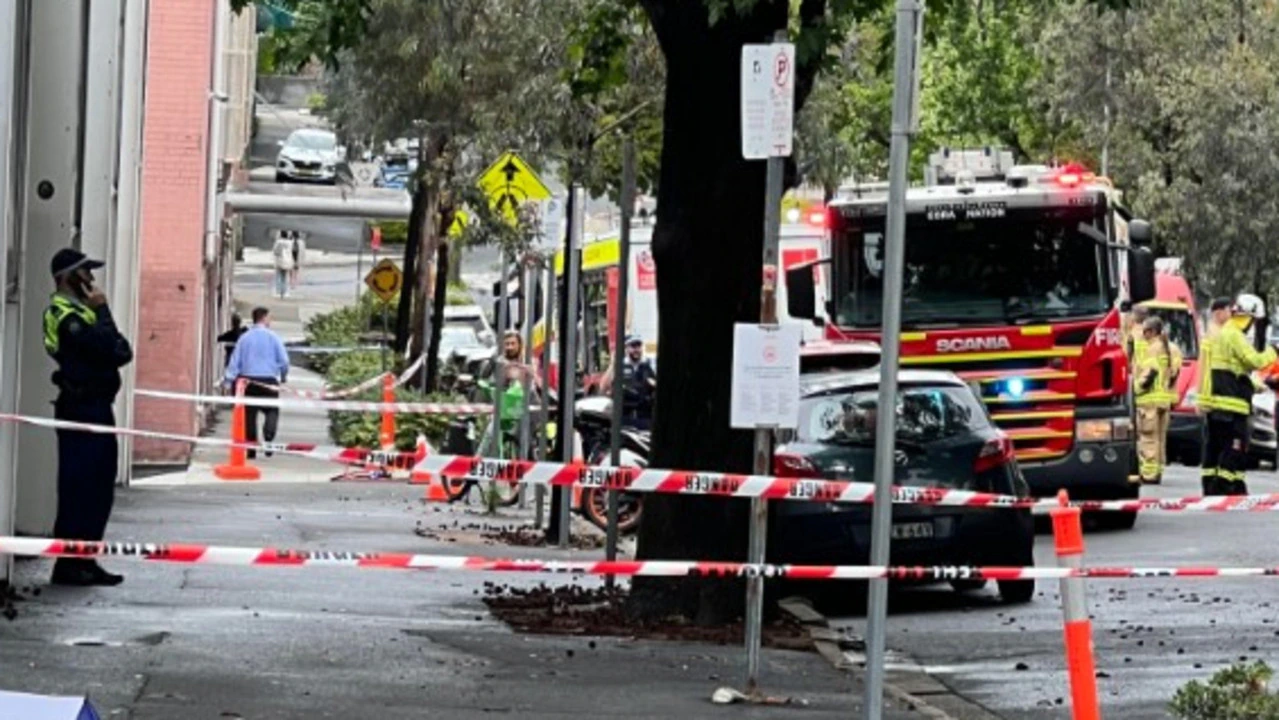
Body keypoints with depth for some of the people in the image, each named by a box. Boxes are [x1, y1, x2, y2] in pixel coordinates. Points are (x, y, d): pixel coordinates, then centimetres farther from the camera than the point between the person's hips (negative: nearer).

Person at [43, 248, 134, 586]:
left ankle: (84, 562, 16)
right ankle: (68, 564, -7)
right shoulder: (66, 315, -12)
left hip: (96, 408, 10)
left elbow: (121, 352, 17)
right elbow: (110, 349, -20)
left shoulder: (81, 311, 20)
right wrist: (102, 311, -11)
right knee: (79, 488, -9)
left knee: (99, 489, 12)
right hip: (81, 408, -10)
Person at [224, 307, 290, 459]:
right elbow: (284, 360, -2)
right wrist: (283, 377, 15)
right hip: (269, 381, -2)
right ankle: (268, 437, -20)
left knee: (249, 415, 7)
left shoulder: (244, 338, 6)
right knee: (272, 411, 7)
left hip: (248, 380, 2)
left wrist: (230, 381, 3)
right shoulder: (273, 337, -1)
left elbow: (235, 360, 3)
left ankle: (251, 450, 7)